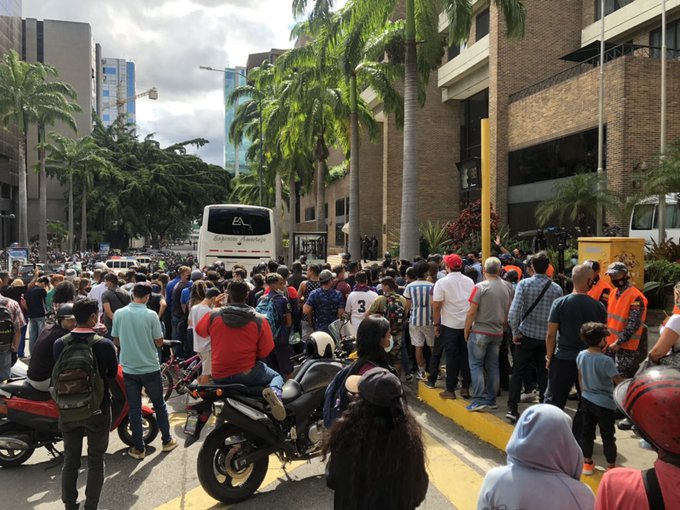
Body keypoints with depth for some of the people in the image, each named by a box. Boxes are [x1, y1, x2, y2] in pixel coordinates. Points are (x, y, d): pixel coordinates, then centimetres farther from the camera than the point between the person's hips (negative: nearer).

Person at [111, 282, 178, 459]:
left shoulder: (118, 314, -6)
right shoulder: (151, 315, -14)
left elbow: (116, 341, 3)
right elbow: (159, 342, -9)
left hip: (129, 369, 2)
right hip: (150, 368, -2)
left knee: (134, 409, 10)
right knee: (159, 405, 15)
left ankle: (138, 448, 17)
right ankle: (167, 441, 26)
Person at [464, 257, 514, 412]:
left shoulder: (480, 287, -13)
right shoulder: (508, 287, 2)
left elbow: (472, 312, -13)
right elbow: (509, 311, 8)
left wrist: (466, 331, -2)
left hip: (480, 332, -5)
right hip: (498, 333, 5)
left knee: (476, 365, 1)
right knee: (493, 366, 12)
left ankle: (479, 400, -4)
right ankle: (491, 399, 18)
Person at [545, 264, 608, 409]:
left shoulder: (560, 303, -10)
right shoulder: (599, 306, -3)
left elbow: (551, 335, -8)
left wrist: (549, 357, 3)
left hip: (562, 359, -2)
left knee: (554, 402, 5)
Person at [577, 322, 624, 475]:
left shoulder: (581, 355, -4)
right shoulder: (606, 360, -23)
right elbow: (618, 380, -15)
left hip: (587, 400, 5)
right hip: (605, 404, -5)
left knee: (586, 431, 15)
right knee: (608, 436, 9)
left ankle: (587, 463, 26)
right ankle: (611, 466, 22)